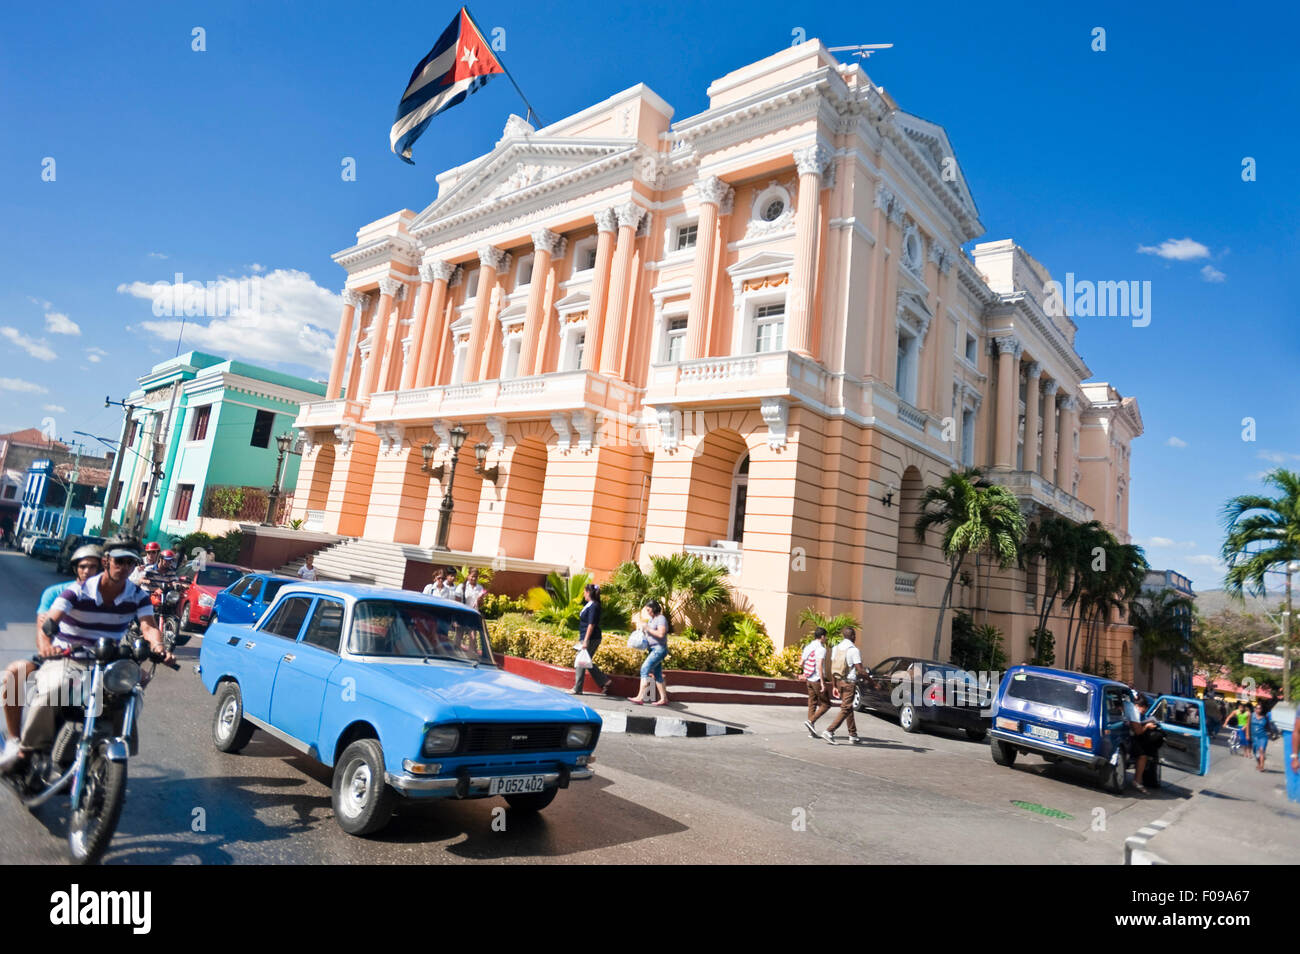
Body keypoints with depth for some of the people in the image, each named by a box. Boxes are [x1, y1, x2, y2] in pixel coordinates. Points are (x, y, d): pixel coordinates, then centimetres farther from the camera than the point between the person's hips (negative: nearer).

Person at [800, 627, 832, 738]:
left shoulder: (808, 647, 9)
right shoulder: (821, 649, -14)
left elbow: (801, 664, 12)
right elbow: (819, 666, -22)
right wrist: (822, 683, -21)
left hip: (809, 679, 8)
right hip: (818, 679, -8)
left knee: (812, 704, 10)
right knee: (825, 704, 2)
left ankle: (812, 731, 10)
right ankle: (811, 721, -10)